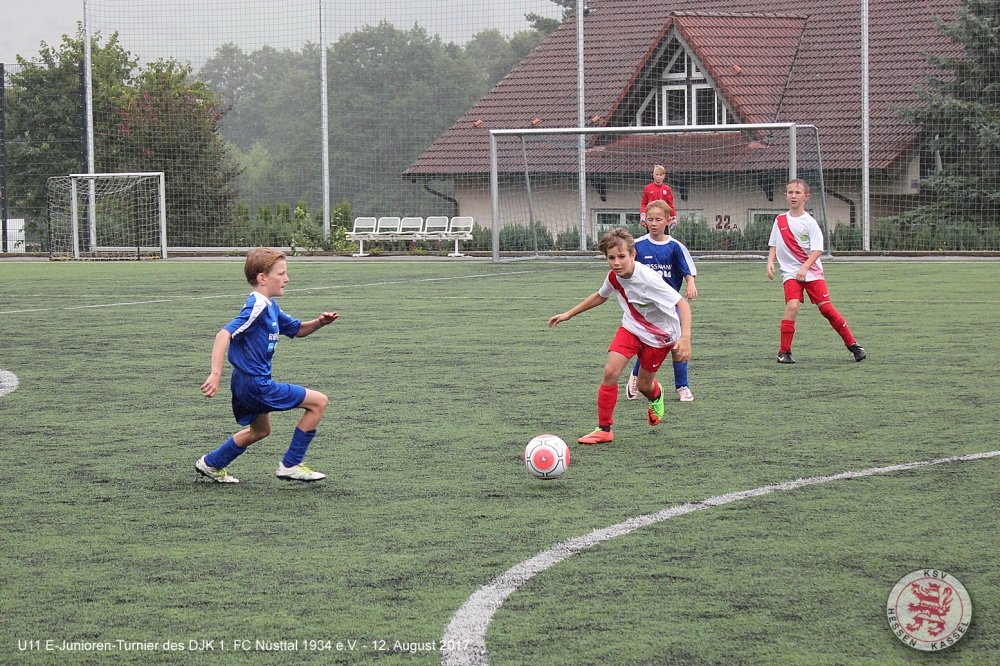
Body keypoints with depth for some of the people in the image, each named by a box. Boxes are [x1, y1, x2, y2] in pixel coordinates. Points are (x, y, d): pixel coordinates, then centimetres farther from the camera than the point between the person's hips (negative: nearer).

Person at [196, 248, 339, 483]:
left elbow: (296, 329, 23)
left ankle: (211, 464, 38)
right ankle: (290, 465, 2)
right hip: (256, 384, -11)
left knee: (260, 430, 31)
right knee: (318, 402, -5)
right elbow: (224, 334, -30)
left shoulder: (270, 306, 10)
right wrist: (215, 374, -37)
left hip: (246, 383, 11)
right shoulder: (257, 307, -21)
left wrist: (319, 323, 2)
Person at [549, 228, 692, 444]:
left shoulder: (648, 279, -33)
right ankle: (604, 429, -3)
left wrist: (685, 337, -46)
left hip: (660, 334, -4)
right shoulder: (614, 277, -13)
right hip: (632, 327, 4)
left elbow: (682, 304, -34)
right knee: (610, 371, -15)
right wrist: (569, 314, 13)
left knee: (644, 385, 7)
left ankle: (655, 396, 47)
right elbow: (600, 296, 11)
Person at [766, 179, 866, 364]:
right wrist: (770, 263, -2)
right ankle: (784, 352, -11)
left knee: (826, 307, -5)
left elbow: (817, 250, -10)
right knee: (792, 306, -20)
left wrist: (804, 268, -23)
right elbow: (774, 246, 15)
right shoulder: (780, 221, 6)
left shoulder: (809, 222, -5)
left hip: (812, 271, -1)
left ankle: (852, 345, 9)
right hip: (790, 272, 1)